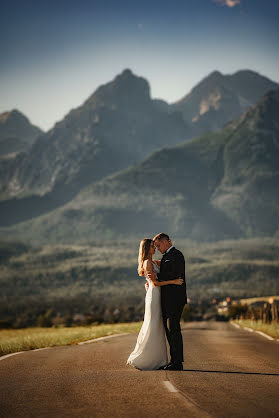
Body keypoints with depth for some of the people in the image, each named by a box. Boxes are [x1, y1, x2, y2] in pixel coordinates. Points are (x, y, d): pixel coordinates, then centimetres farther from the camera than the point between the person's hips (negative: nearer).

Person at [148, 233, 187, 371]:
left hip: (175, 299, -10)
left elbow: (176, 275, -21)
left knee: (173, 329, -9)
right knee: (169, 330, 11)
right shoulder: (167, 256, 21)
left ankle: (178, 362, -7)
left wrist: (157, 276, -19)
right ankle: (174, 360, 15)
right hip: (168, 300, 10)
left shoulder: (176, 255, -9)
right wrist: (153, 281, 7)